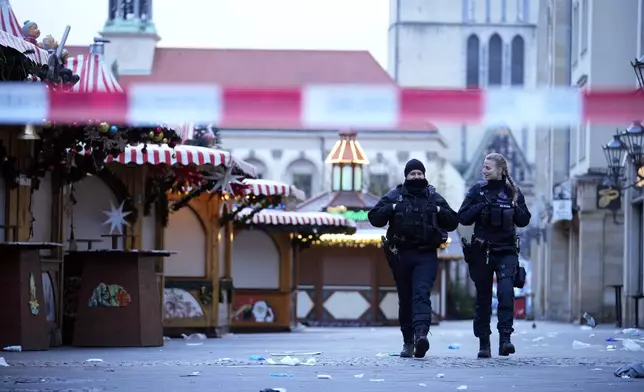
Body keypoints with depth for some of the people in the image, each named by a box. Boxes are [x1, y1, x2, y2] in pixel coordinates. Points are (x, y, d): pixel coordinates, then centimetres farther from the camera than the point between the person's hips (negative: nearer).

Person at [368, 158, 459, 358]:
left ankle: (421, 334, -34)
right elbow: (374, 218, 4)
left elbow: (453, 222, 16)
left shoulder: (434, 198, 12)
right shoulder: (394, 196, 9)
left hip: (426, 255, -1)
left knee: (422, 294, -19)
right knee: (405, 299, 7)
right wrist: (391, 209, -10)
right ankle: (408, 342, 15)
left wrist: (440, 211, -2)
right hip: (401, 255, 1)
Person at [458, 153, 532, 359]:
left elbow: (524, 220, 5)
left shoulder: (513, 191, 6)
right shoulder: (478, 190, 5)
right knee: (483, 298, 5)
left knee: (506, 291, -20)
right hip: (482, 251, 1)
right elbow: (463, 217, -1)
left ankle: (505, 339, -20)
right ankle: (484, 343, 14)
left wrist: (514, 206, -11)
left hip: (506, 251, -1)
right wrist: (481, 206, -14)